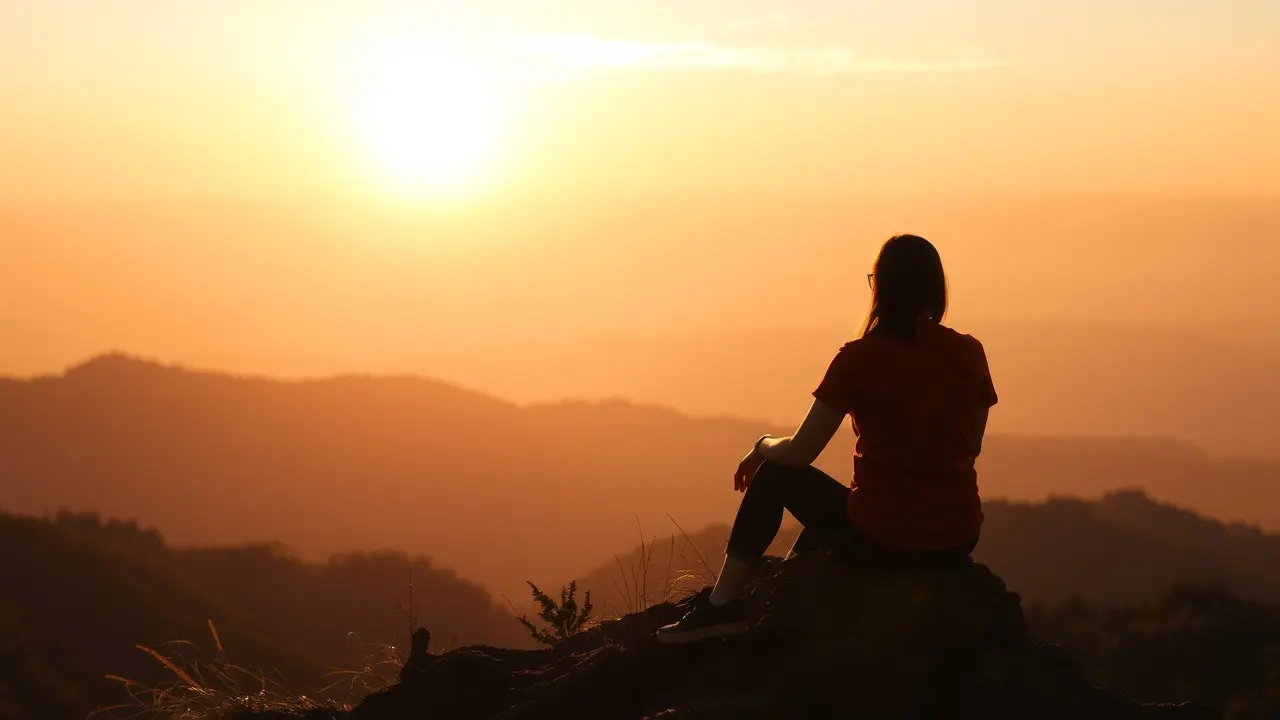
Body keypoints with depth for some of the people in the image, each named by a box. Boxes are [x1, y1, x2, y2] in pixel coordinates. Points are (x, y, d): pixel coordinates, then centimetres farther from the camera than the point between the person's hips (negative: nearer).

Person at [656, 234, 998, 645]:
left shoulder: (860, 359, -11)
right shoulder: (970, 354, 1)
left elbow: (799, 453, -4)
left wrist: (763, 446, 17)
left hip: (880, 541, -5)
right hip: (957, 543, 5)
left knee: (775, 475, 21)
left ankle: (722, 606, 23)